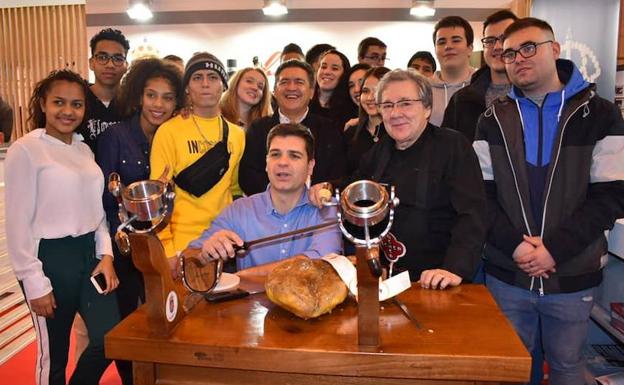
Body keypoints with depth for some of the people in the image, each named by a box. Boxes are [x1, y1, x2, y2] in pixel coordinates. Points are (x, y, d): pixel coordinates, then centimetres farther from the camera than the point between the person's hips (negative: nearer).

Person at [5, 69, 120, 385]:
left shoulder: (84, 149, 10)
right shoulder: (25, 149, -10)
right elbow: (18, 222, -11)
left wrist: (106, 254, 3)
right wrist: (34, 282, -13)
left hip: (89, 252, 6)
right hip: (51, 256, -6)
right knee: (54, 353, 9)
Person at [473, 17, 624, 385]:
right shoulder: (494, 120, 4)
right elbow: (481, 193, -1)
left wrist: (556, 249, -17)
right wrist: (514, 246, -15)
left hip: (573, 275, -1)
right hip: (506, 273, 1)